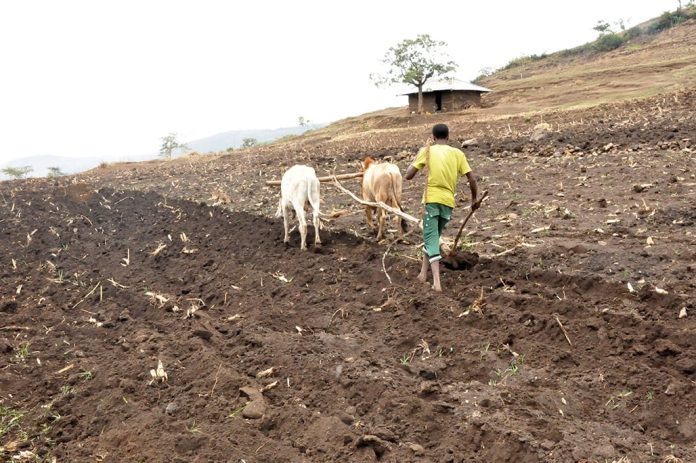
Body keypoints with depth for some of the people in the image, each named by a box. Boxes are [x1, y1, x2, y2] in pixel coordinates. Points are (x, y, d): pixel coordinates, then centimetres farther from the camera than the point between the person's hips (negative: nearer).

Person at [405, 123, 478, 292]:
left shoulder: (427, 150, 3)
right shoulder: (457, 153, 8)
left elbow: (408, 175, 3)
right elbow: (472, 179, 5)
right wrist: (474, 199, 21)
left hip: (432, 199, -3)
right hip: (448, 201, 3)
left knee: (431, 237, -2)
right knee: (434, 235, 22)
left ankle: (436, 282, -16)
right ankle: (424, 272, 29)